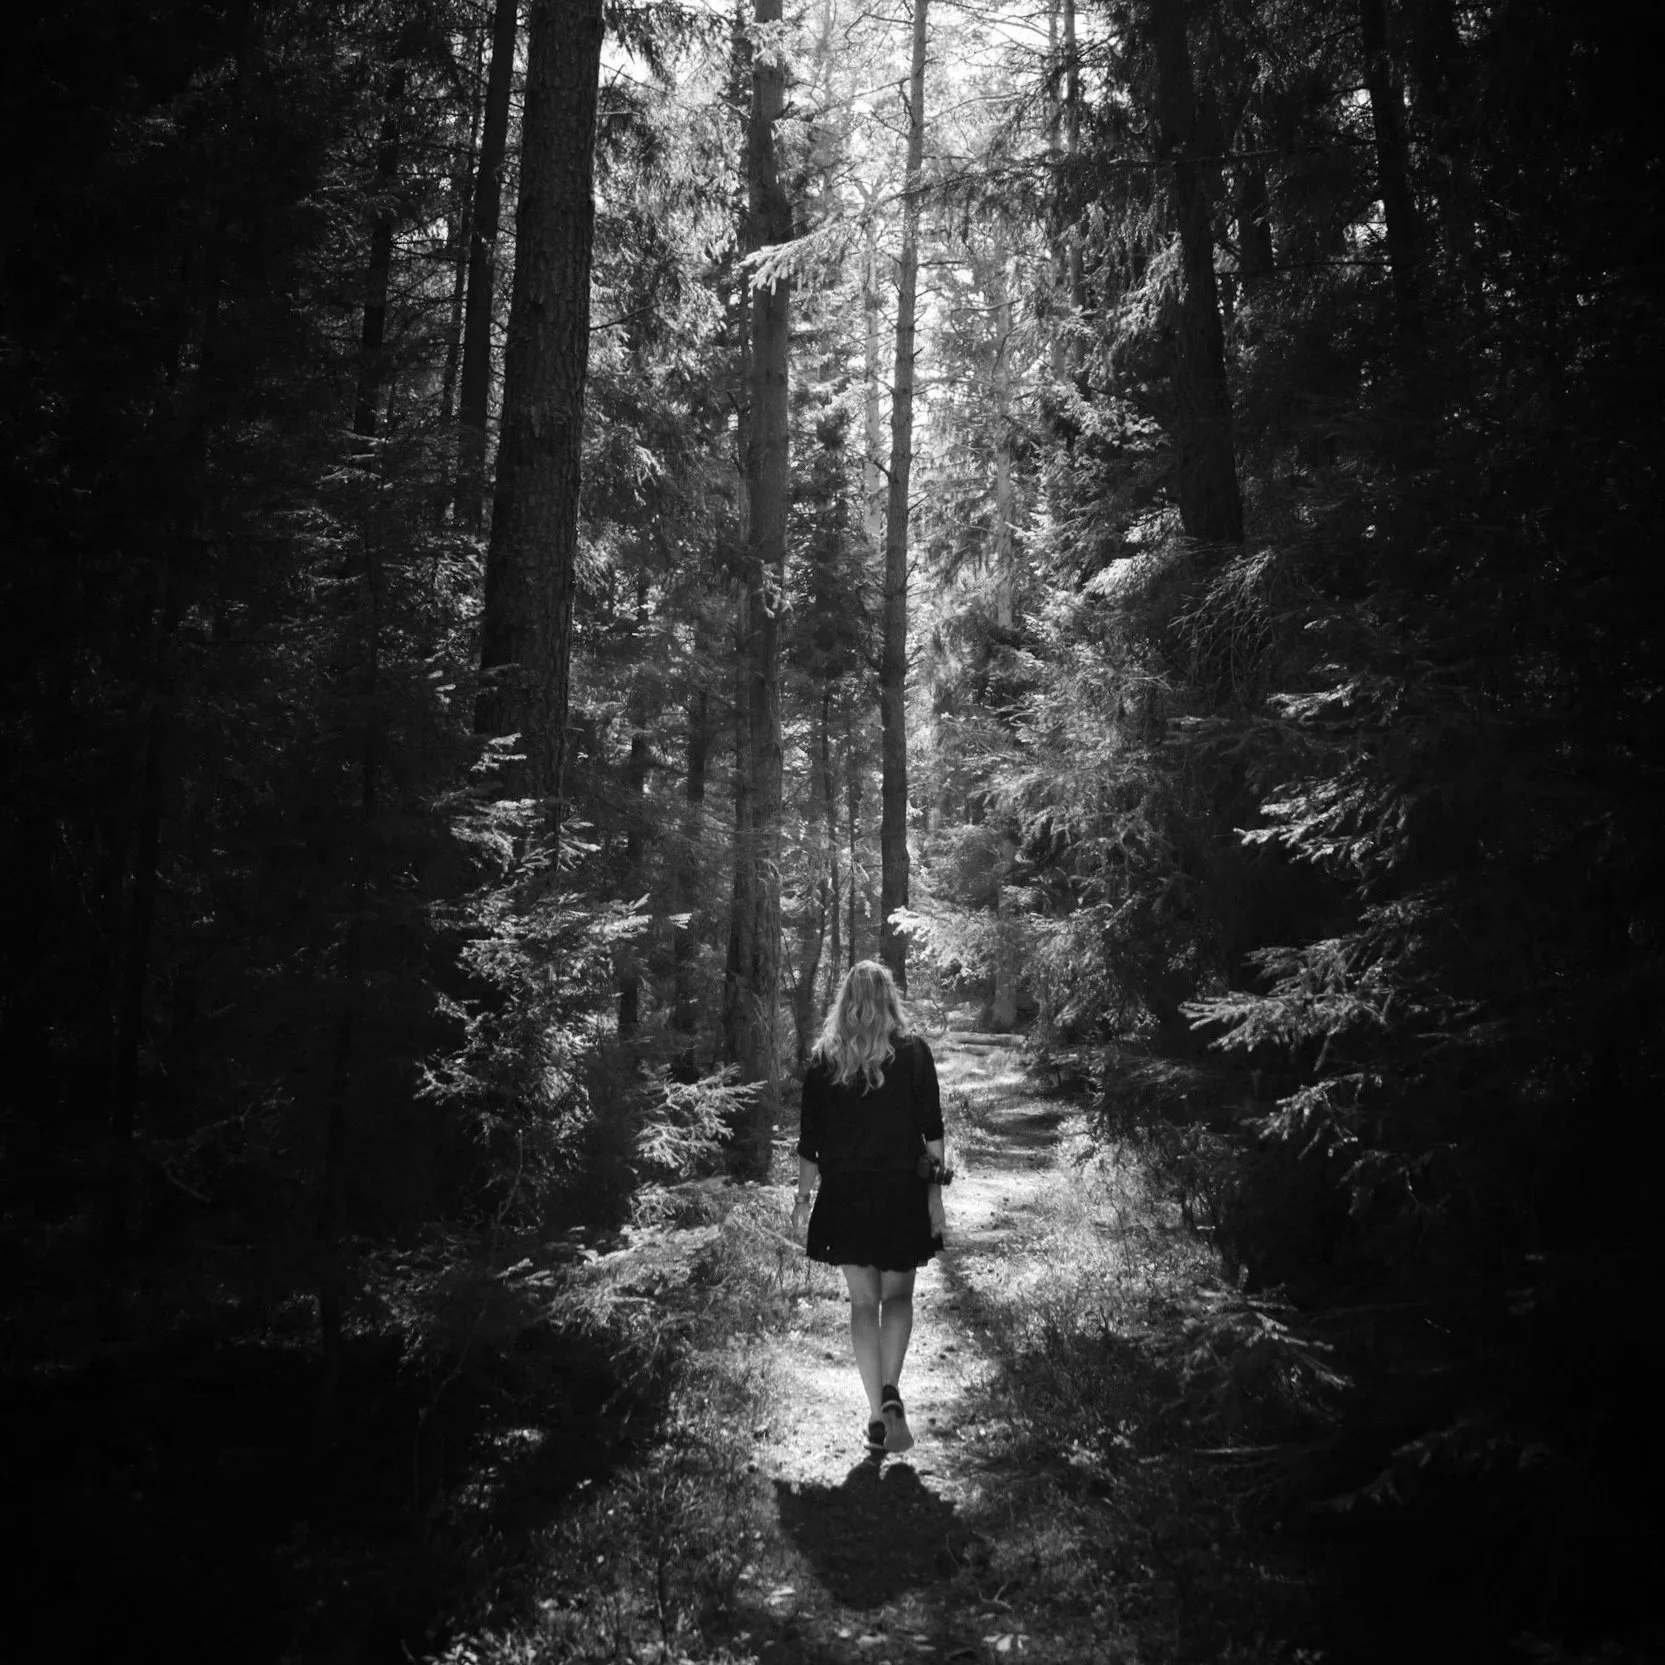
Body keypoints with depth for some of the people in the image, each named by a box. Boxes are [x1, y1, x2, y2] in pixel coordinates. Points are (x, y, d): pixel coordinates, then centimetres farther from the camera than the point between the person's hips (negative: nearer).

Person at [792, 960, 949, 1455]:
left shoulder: (824, 1058, 0)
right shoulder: (912, 1051, -3)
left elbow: (809, 1138, 2)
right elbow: (932, 1127, -4)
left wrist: (803, 1199, 10)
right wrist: (936, 1190, 2)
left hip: (844, 1195, 1)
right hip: (903, 1191, -1)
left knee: (863, 1300, 11)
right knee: (898, 1294, 14)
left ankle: (876, 1412, 12)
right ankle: (890, 1393, -5)